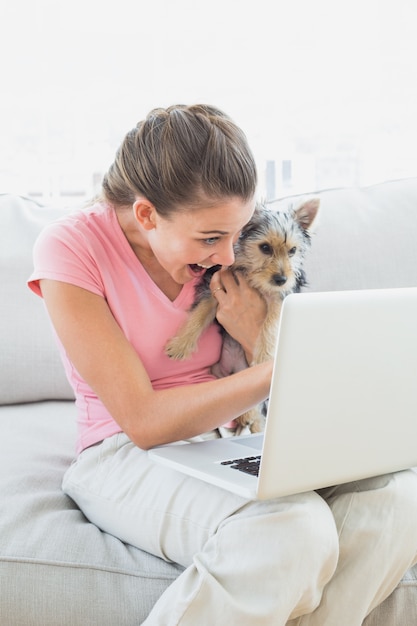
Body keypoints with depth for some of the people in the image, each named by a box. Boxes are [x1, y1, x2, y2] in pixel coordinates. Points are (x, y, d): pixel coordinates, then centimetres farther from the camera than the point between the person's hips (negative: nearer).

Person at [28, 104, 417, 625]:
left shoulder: (216, 241, 0)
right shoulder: (70, 248, -14)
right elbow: (143, 421, -20)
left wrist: (258, 337, -15)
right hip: (126, 454, -5)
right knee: (293, 529, -34)